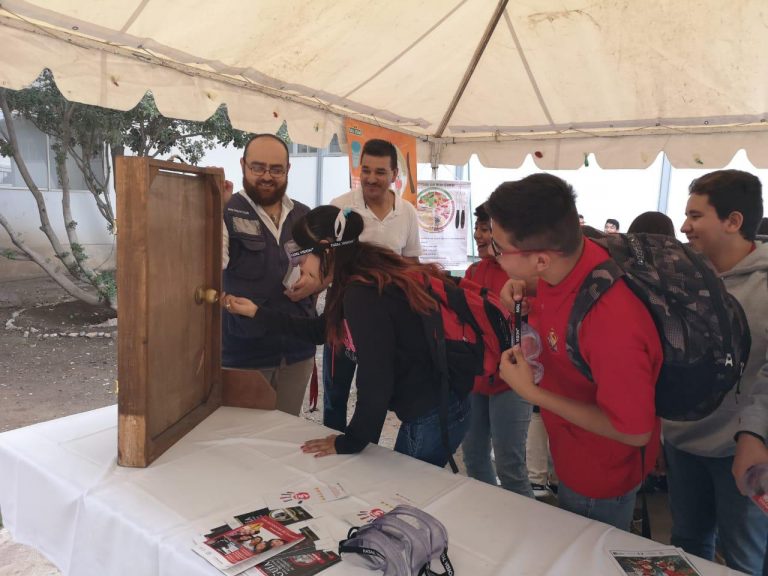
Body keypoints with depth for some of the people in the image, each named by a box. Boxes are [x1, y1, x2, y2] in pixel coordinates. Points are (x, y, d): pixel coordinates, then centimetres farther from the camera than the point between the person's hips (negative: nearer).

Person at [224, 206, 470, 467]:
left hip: (431, 417, -9)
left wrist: (349, 443, -11)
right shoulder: (366, 280, 4)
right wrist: (256, 312, 20)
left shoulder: (364, 295, -27)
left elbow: (375, 383, -27)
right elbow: (319, 330, 18)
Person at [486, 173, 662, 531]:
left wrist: (532, 392, -28)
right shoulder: (568, 257, -18)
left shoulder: (612, 324, -42)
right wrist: (527, 288, -12)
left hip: (600, 479, -7)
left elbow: (636, 432, -28)